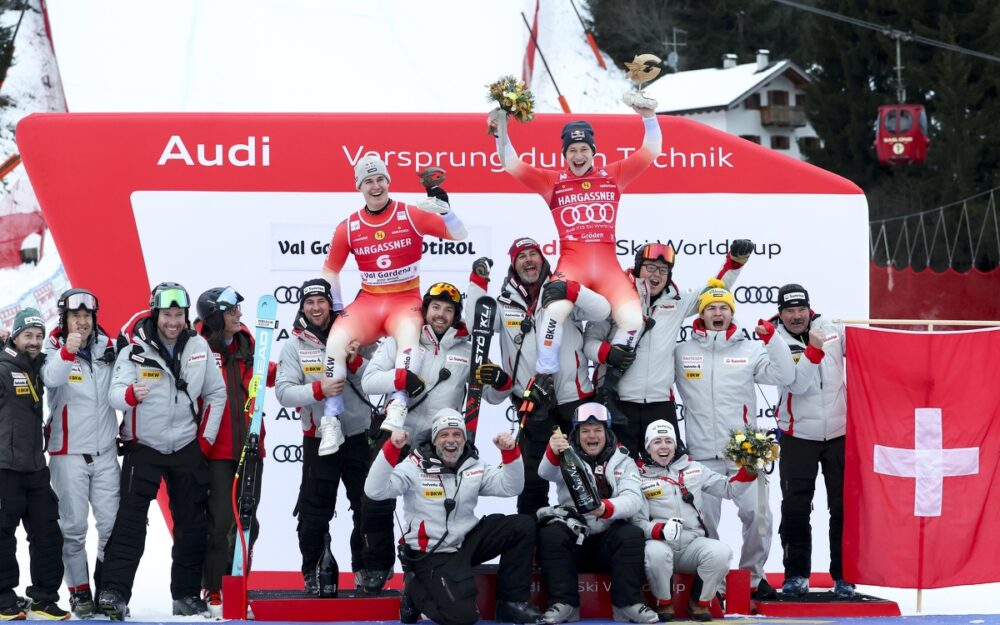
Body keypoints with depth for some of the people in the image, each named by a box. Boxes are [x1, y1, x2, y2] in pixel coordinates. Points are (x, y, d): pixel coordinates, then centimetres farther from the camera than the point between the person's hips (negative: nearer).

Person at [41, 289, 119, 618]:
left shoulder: (108, 349, 6)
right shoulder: (54, 350, -5)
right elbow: (51, 378, -27)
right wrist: (67, 352, -45)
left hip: (105, 452, 3)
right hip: (69, 453, -3)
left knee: (112, 523, 1)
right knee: (74, 526, 0)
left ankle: (109, 590, 11)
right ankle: (79, 592, 9)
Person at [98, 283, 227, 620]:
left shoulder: (198, 347, -1)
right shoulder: (135, 347, -12)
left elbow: (216, 393, 9)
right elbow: (115, 394, -21)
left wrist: (207, 437, 2)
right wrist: (130, 394, -44)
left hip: (188, 448, 4)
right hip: (143, 446, -4)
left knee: (192, 523, 9)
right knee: (130, 519, -14)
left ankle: (186, 595, 19)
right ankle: (114, 592, -16)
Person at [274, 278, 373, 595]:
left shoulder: (354, 335, -1)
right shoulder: (295, 345, -2)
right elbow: (283, 392, -12)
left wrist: (356, 363, -21)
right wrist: (319, 390, -27)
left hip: (359, 435, 1)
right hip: (319, 438, -1)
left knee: (368, 506, 9)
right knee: (315, 512, 2)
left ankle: (364, 569, 23)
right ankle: (312, 573, 17)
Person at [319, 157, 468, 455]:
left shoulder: (411, 215, -1)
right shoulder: (348, 228, 5)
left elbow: (459, 236, -2)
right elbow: (330, 270, 17)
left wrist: (443, 208, -19)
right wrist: (336, 308, 7)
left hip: (405, 300, -2)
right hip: (368, 301, 2)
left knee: (408, 331, -37)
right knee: (336, 339, -24)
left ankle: (398, 406, -43)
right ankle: (331, 423, -20)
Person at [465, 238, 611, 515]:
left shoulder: (562, 292, 0)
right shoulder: (505, 302, 6)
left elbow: (603, 311, -12)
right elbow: (475, 325, -7)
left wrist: (570, 291, -26)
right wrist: (478, 282, -11)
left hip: (575, 398, -1)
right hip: (532, 402, 1)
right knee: (532, 473, 4)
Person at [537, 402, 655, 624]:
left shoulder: (623, 462, 11)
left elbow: (633, 499, -9)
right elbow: (547, 473, -16)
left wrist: (607, 508, -31)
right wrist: (553, 454, -41)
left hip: (609, 541, 0)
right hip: (573, 537, 0)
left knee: (632, 534, -28)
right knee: (550, 534, -29)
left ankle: (628, 603, -23)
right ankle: (564, 603, -24)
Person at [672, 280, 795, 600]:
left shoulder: (750, 350, 6)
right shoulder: (683, 352, 5)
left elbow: (784, 375, -3)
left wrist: (772, 337, -12)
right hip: (702, 454, 0)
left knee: (757, 514, -7)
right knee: (704, 522, 3)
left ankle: (753, 577, 11)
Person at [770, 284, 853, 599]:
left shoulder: (831, 328, -2)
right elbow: (797, 384, -21)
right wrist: (813, 350, -30)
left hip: (839, 432, 2)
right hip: (798, 436, -2)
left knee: (844, 507, 4)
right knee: (795, 508, 1)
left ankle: (844, 574, 11)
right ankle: (796, 573, 12)